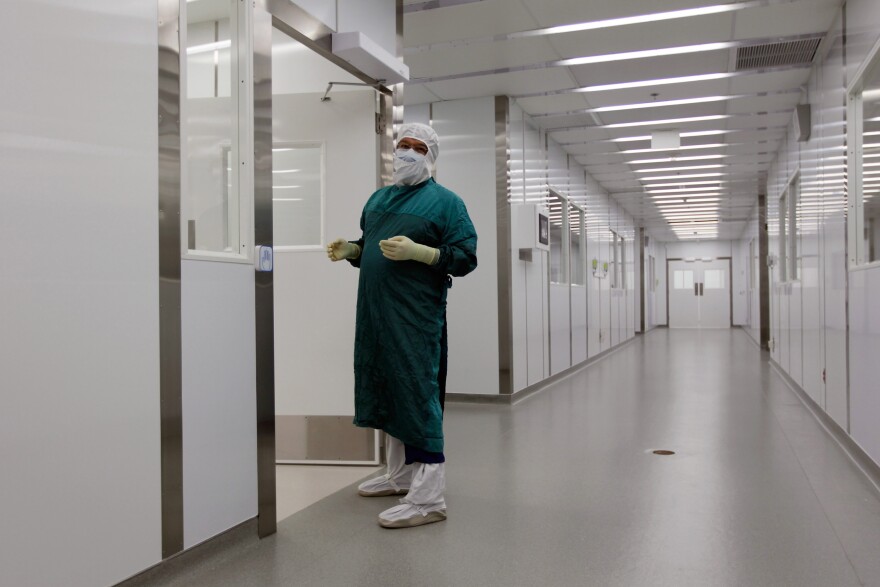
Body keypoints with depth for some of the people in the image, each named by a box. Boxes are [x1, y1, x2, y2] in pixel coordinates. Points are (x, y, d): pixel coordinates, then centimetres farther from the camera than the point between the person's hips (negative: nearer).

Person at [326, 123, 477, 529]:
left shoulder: (445, 201, -2)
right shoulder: (379, 198, 18)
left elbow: (465, 257, -9)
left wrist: (415, 251, -21)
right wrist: (348, 250, 5)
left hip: (416, 316, -7)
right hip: (375, 313, 7)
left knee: (418, 395, -9)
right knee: (386, 392, 14)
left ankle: (428, 498, -3)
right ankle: (400, 476, 30)